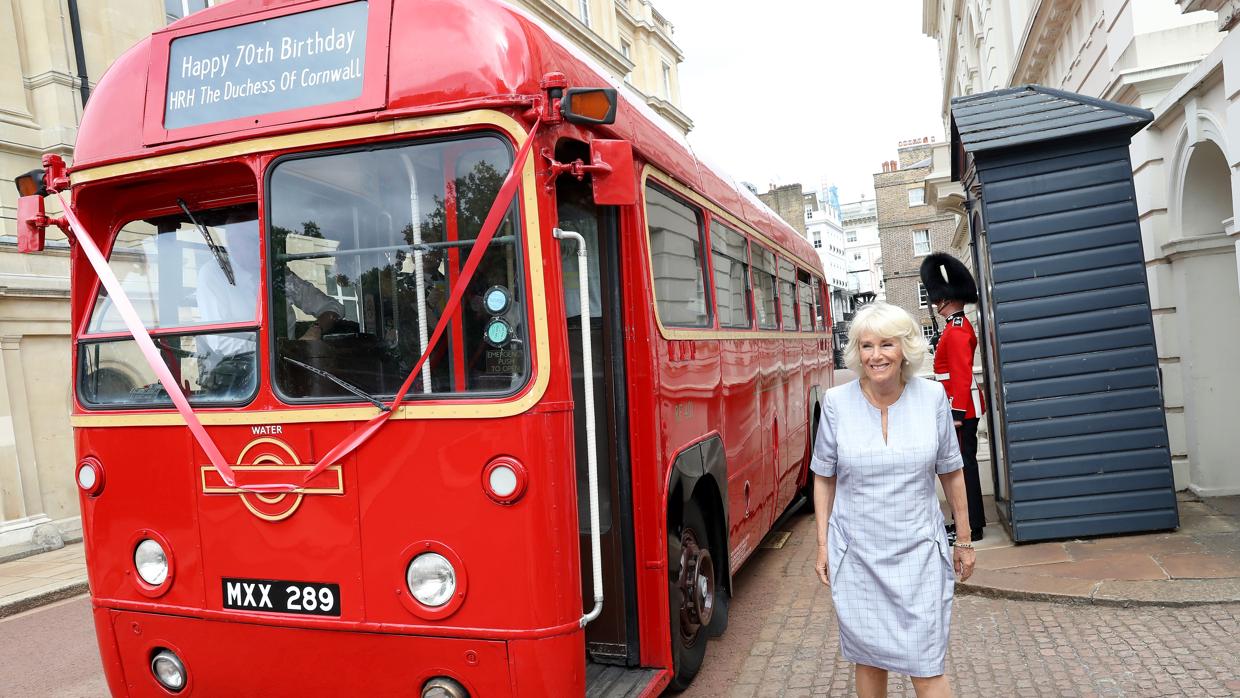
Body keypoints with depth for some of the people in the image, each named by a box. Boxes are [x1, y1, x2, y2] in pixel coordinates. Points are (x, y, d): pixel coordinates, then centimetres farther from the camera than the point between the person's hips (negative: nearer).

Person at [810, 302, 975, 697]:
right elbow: (824, 478, 3)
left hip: (919, 554, 0)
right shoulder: (837, 402, -7)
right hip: (857, 556, 0)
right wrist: (823, 545, 1)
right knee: (868, 660, 14)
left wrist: (965, 541, 10)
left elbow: (951, 472, 5)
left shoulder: (932, 397, -5)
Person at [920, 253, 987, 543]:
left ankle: (971, 527, 3)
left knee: (963, 463, -4)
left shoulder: (956, 329, -17)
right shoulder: (959, 326, 15)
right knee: (961, 463, 15)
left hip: (961, 409, -10)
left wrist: (957, 414, -23)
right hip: (963, 407, 10)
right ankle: (967, 520, 24)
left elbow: (962, 374, -22)